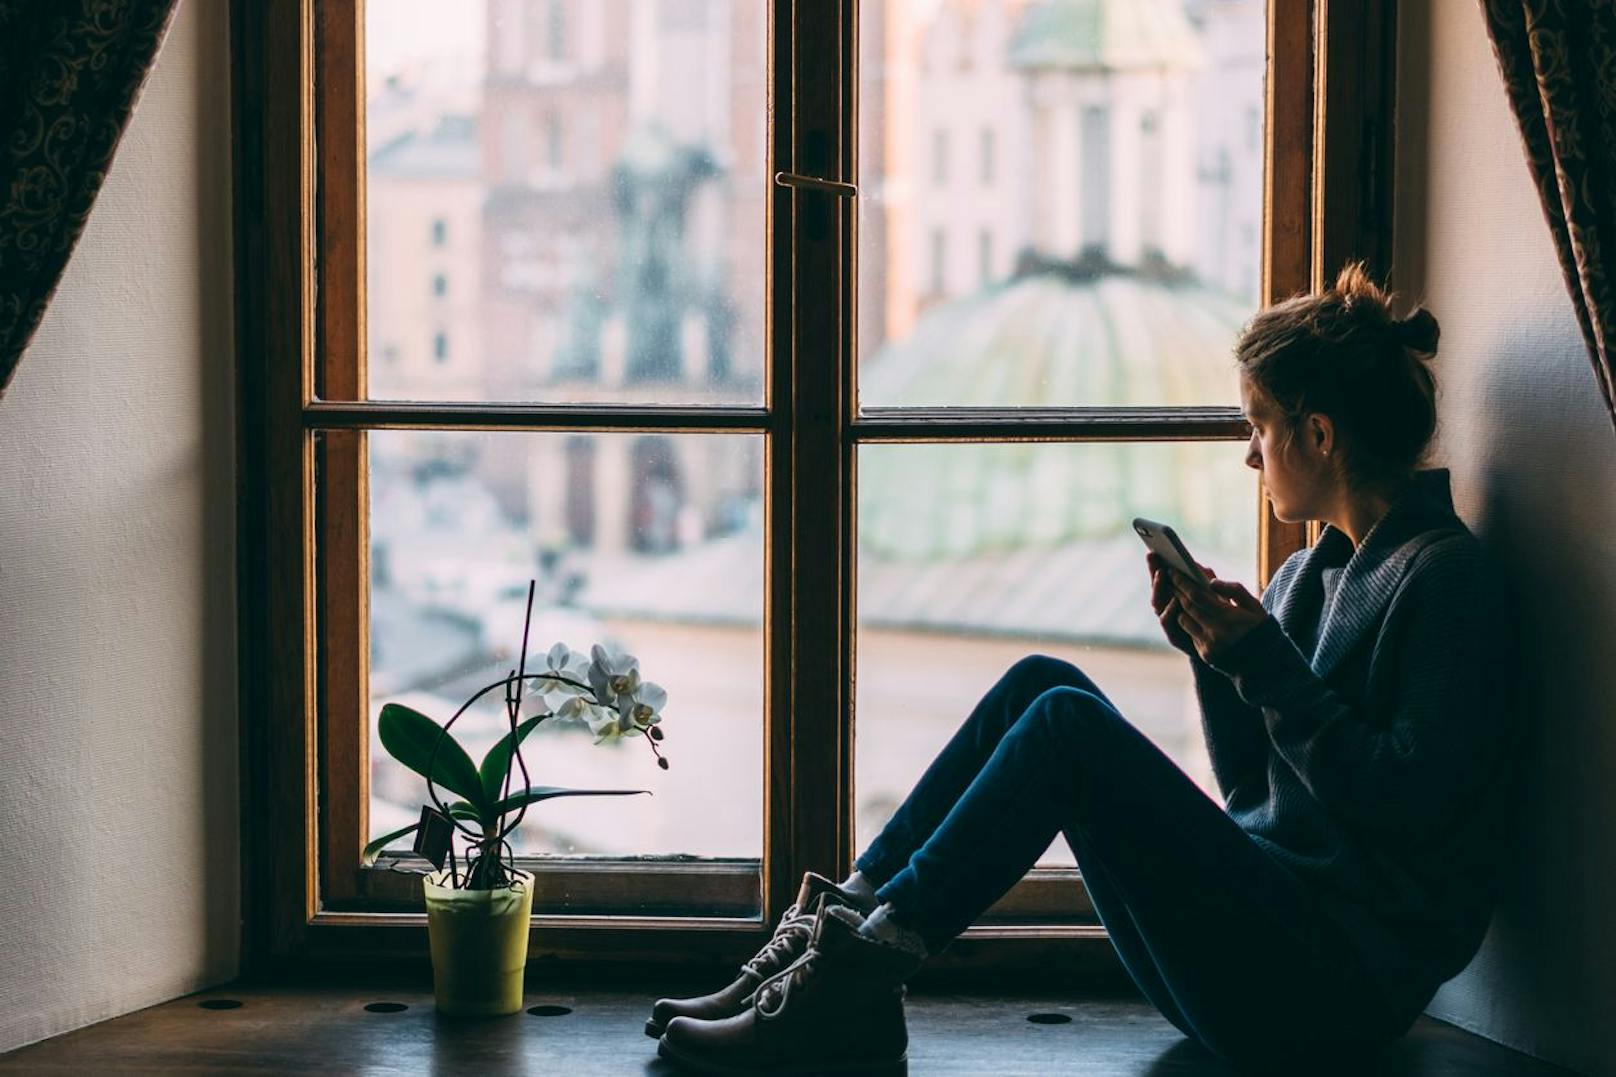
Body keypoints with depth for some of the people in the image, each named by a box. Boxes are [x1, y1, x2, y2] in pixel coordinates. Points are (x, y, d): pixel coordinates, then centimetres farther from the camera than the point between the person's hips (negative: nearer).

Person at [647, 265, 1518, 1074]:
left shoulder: (1442, 575, -7)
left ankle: (857, 972, -21)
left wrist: (1267, 666, -14)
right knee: (1043, 683, -3)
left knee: (1068, 722, -21)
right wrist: (1211, 653, 3)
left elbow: (1410, 802, -17)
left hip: (1343, 982, -8)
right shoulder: (1308, 575, 18)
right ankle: (840, 925, -10)